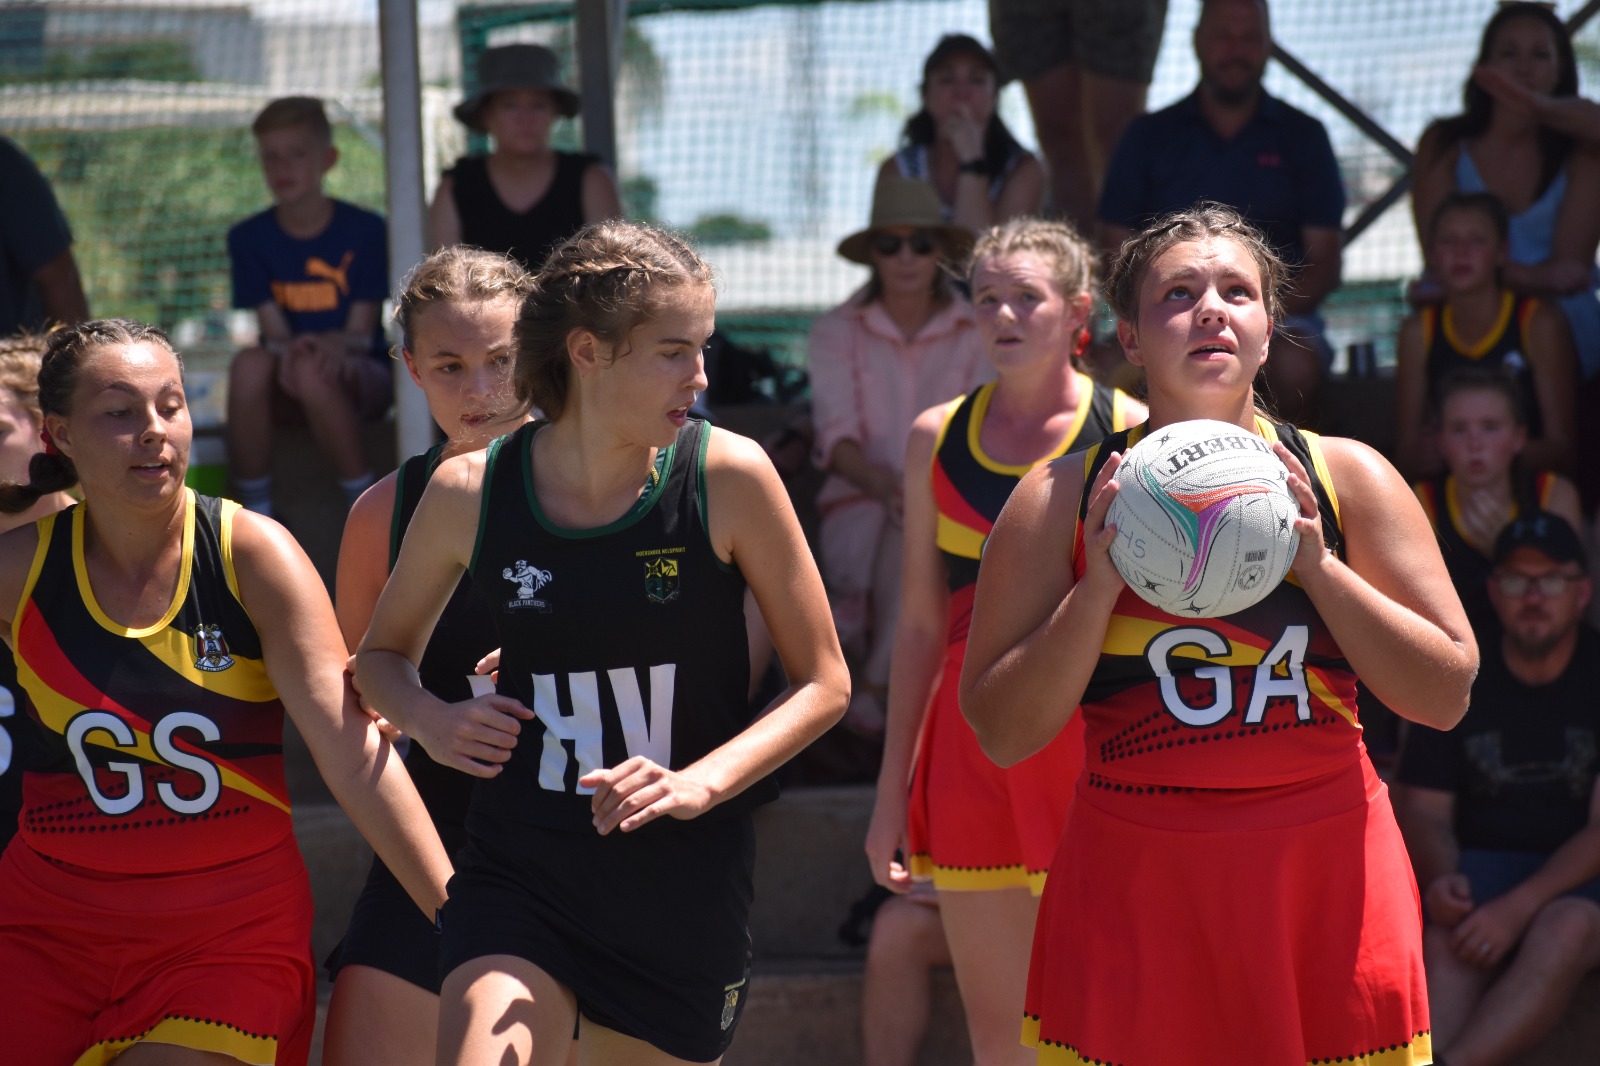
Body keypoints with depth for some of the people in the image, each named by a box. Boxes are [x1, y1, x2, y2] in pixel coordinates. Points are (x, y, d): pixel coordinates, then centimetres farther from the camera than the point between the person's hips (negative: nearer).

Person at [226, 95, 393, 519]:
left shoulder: (365, 230, -3)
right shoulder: (249, 238, 3)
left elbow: (360, 333, -5)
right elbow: (275, 329, -3)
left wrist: (329, 347, -30)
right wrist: (289, 349, -28)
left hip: (362, 377, -2)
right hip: (288, 391, 2)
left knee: (311, 371, -38)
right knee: (249, 364, -34)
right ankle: (255, 514, -21)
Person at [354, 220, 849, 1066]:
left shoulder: (726, 478, -7)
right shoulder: (471, 493, -4)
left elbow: (823, 683, -1)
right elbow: (382, 655, 15)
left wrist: (700, 783, -16)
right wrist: (428, 720, -8)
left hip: (685, 890, 0)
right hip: (517, 877, 0)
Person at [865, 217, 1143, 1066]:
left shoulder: (1129, 435, 0)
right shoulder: (938, 438, 10)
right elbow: (921, 622, 14)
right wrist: (893, 788, 12)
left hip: (1092, 731, -4)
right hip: (972, 736, 4)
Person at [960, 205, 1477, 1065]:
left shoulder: (1347, 478, 4)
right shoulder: (1061, 500, 1)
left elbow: (1446, 695, 1)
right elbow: (1003, 735, -2)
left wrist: (1318, 566, -10)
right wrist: (1100, 586, -13)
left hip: (1327, 878, 1)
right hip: (1136, 889, -1)